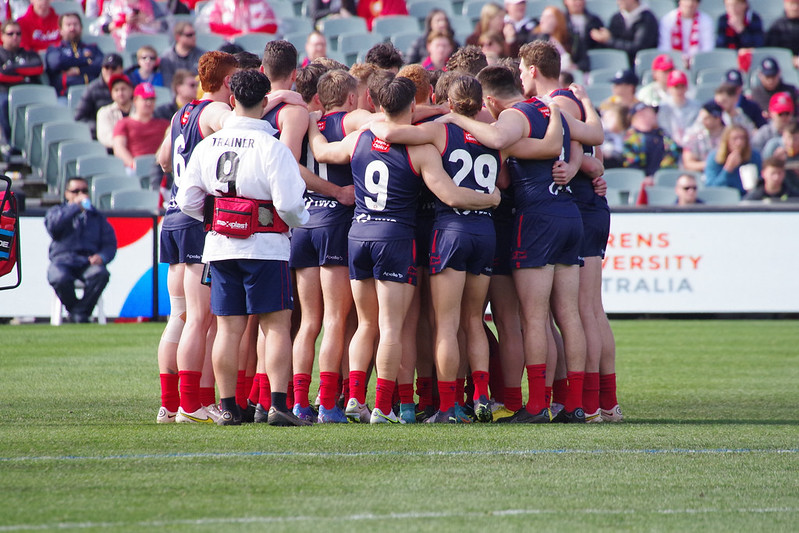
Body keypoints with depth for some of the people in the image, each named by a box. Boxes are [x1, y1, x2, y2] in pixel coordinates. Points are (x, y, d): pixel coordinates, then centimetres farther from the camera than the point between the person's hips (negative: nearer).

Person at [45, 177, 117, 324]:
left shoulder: (97, 217, 24)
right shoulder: (57, 211, 20)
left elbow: (110, 243, 14)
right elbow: (52, 225, -6)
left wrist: (102, 257, -9)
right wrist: (76, 207, -5)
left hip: (87, 262, 1)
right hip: (62, 261, -1)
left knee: (101, 274, -34)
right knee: (60, 278, -37)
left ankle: (81, 312, -22)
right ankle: (73, 309, -8)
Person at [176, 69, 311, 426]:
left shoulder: (208, 145, 3)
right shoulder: (271, 146, -13)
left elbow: (187, 200, 6)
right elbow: (288, 202, -17)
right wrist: (302, 221, 4)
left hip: (220, 247, 5)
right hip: (265, 247, -5)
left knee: (228, 327, 9)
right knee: (276, 325, -1)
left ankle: (228, 407, 10)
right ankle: (278, 405, -10)